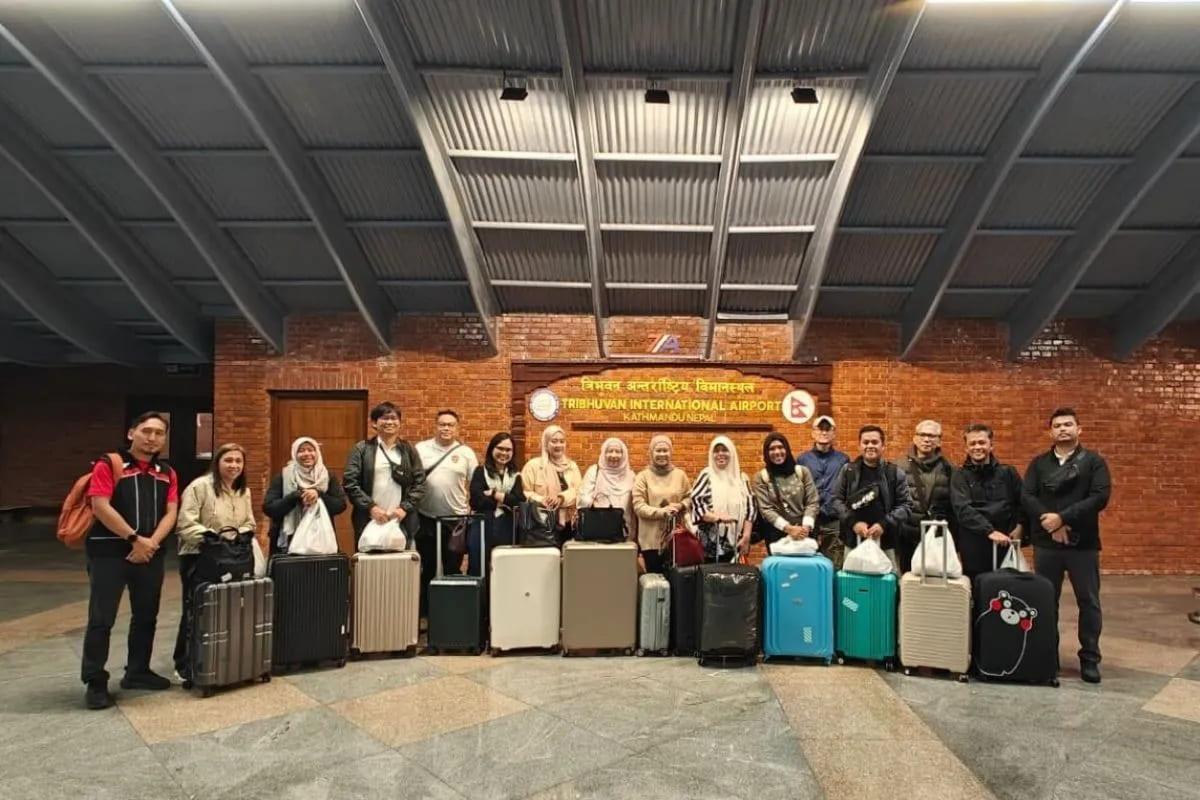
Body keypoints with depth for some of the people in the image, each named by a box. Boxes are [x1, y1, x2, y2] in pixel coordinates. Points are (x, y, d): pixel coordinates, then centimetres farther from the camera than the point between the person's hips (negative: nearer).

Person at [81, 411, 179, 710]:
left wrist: (151, 542, -12)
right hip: (109, 553, -5)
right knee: (101, 619, -1)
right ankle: (95, 682, 9)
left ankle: (137, 672, 26)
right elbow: (101, 507, -14)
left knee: (146, 616, 13)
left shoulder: (167, 473, 10)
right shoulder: (108, 465, -6)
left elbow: (170, 512, 4)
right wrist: (135, 538, -16)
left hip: (151, 554, 6)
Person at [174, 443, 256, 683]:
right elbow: (185, 525, -18)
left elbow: (249, 524, 12)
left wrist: (238, 536, -8)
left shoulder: (244, 491, 10)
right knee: (196, 611, -1)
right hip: (198, 558, -6)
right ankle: (186, 666, 12)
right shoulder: (199, 487, -12)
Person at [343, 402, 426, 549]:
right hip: (369, 522, -1)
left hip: (401, 522, 2)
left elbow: (420, 483, 6)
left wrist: (405, 507, -7)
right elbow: (350, 482, -3)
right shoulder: (362, 449, 3)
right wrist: (370, 507, -12)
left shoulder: (409, 450, 10)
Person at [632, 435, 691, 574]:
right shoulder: (643, 477, -2)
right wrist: (662, 512, -19)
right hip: (651, 539, -2)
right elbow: (638, 507, -8)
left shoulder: (680, 475, 6)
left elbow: (689, 498, 14)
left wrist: (681, 506, -9)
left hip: (675, 537, 2)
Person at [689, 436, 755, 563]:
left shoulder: (741, 478, 10)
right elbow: (695, 503, -7)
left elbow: (749, 506, 8)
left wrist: (746, 536, -1)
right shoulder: (706, 476, 1)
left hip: (734, 541, 3)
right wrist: (717, 517, -21)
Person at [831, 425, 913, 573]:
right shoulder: (848, 470, 6)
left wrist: (884, 524, -11)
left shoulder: (895, 473, 3)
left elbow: (905, 505, 2)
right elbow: (836, 500, 5)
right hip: (854, 541, 1)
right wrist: (853, 522, -9)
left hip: (885, 543, -1)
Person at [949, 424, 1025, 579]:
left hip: (1004, 541, 2)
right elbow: (962, 509, -10)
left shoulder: (1008, 472, 10)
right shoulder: (960, 476, 1)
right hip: (974, 543, -2)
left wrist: (1020, 525, -2)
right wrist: (990, 531, -20)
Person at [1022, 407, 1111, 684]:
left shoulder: (1094, 461, 2)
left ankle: (1089, 659, 18)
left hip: (1083, 543, -1)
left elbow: (1100, 497, -11)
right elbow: (1026, 497, -3)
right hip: (1046, 543, 2)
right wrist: (1049, 521, -18)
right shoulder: (1039, 463, 8)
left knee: (1088, 601, 5)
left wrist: (1062, 518, -17)